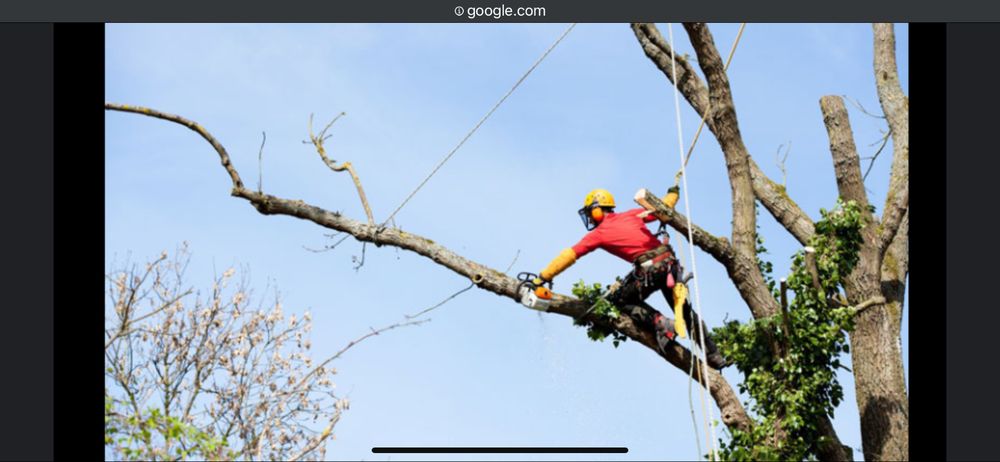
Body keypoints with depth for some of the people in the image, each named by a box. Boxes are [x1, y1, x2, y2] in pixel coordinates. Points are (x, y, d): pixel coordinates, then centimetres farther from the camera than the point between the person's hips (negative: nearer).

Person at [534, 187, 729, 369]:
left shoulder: (598, 234, 7)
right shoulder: (631, 215, 18)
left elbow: (568, 256, 7)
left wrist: (542, 277, 9)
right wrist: (673, 193, 43)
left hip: (649, 269, -6)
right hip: (669, 261, 6)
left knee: (620, 301, 14)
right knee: (685, 310, 18)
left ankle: (661, 324, -6)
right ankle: (714, 356, 16)